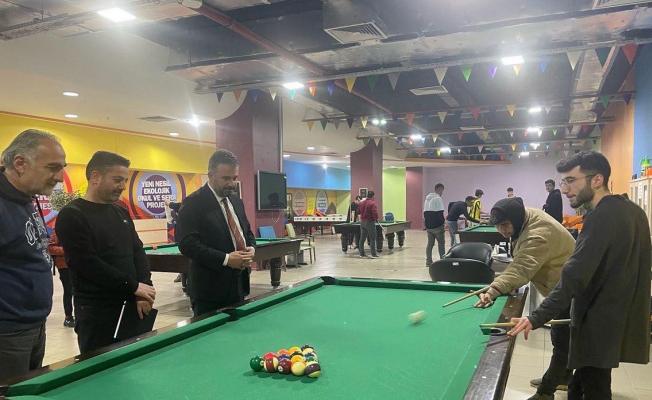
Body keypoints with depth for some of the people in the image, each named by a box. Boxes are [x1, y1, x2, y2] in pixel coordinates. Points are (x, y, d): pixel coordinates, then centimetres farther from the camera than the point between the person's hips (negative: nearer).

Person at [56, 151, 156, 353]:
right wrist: (133, 286, -14)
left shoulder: (121, 212, 11)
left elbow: (138, 252, 11)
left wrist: (144, 290, -4)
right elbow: (88, 265, -18)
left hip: (131, 305, 7)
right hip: (96, 311, -6)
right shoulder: (72, 215, -11)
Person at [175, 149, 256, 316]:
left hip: (238, 285, 7)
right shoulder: (193, 203, -12)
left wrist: (251, 248, -2)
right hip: (210, 290, -7)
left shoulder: (236, 200, 12)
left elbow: (247, 231, 21)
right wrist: (225, 259, -22)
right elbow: (187, 245, -19)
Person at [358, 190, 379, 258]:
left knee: (362, 238, 11)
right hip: (370, 222, -7)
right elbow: (375, 213, -20)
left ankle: (361, 253, 16)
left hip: (362, 222, 7)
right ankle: (374, 254, 0)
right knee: (372, 239, -1)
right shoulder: (373, 203, -13)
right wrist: (376, 218, -5)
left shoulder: (362, 203, 8)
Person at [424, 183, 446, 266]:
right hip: (437, 226, -7)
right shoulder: (438, 198, -12)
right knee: (441, 243, 4)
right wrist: (444, 223, -6)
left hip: (428, 226, 7)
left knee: (430, 243, 11)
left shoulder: (427, 198, 14)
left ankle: (428, 261, 12)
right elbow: (440, 213, -16)